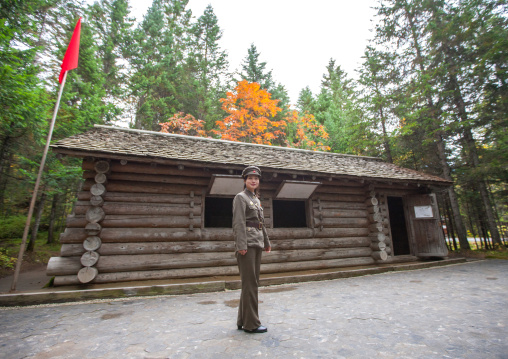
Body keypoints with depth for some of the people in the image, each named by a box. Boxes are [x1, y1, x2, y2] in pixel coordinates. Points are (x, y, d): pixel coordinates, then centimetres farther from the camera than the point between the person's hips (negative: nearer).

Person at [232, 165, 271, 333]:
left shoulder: (256, 199, 17)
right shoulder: (240, 197, -7)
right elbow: (239, 223, -15)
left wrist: (266, 242, 23)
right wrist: (241, 245, -21)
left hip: (257, 244, 9)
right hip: (247, 244, -9)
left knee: (253, 282, 14)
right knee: (250, 283, 0)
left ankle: (243, 320, 28)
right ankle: (251, 323, 14)